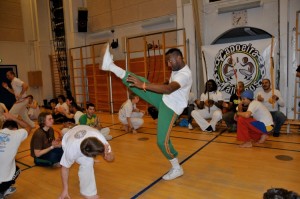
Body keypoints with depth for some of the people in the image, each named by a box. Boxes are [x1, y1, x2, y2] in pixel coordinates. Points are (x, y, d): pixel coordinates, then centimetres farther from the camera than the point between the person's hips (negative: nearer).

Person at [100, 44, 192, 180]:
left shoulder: (185, 75, -25)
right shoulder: (177, 70, 7)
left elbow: (169, 89, -42)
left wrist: (143, 85, -47)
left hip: (171, 108, -8)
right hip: (163, 100, 8)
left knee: (162, 141, -7)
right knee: (138, 81, -8)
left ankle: (177, 169, 14)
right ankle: (110, 65, -9)